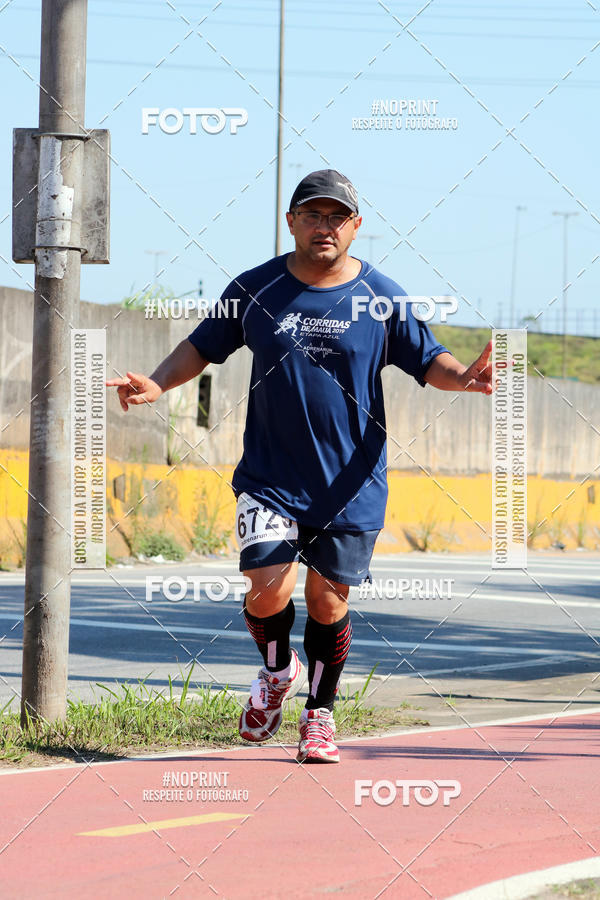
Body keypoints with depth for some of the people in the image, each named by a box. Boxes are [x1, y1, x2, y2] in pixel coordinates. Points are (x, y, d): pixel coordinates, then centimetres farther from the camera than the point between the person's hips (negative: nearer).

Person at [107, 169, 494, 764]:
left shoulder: (381, 299, 0)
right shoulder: (254, 290, 0)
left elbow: (426, 358, 5)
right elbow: (204, 346, 11)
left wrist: (465, 377, -17)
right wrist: (157, 384, -6)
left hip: (349, 485, 0)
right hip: (270, 477, 0)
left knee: (328, 601, 4)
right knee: (270, 587, -14)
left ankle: (320, 712, 26)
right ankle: (276, 672, 19)